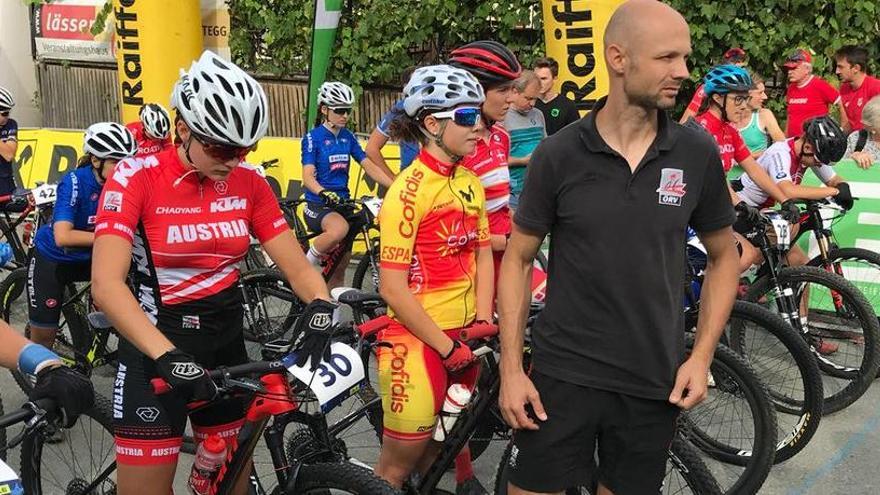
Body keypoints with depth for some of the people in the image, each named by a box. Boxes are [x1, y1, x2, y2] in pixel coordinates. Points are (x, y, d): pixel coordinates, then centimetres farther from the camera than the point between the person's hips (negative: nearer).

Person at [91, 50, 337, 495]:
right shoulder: (136, 178, -15)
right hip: (155, 347, -4)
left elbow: (296, 264, -3)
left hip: (226, 341, 4)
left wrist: (320, 305, -26)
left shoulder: (249, 183, -1)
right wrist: (167, 355, -37)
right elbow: (106, 284, -25)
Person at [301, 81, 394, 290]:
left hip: (342, 203, 6)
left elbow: (369, 166, 4)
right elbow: (308, 176, -17)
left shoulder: (348, 137, 10)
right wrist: (323, 193, -39)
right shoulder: (313, 137, -6)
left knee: (339, 265, 6)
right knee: (339, 228, -38)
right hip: (318, 205, -6)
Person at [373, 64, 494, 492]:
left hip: (462, 335, 7)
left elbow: (483, 256, 11)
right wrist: (446, 347, -15)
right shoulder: (410, 191, -16)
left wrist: (483, 325, -1)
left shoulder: (470, 183, 6)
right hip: (417, 338, -7)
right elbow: (393, 289, -18)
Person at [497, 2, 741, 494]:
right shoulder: (559, 154, -8)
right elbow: (518, 259, -1)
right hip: (563, 375, -1)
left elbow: (724, 255, 7)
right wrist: (511, 370, -5)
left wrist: (701, 357, -2)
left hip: (654, 382, 2)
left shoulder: (698, 153, -3)